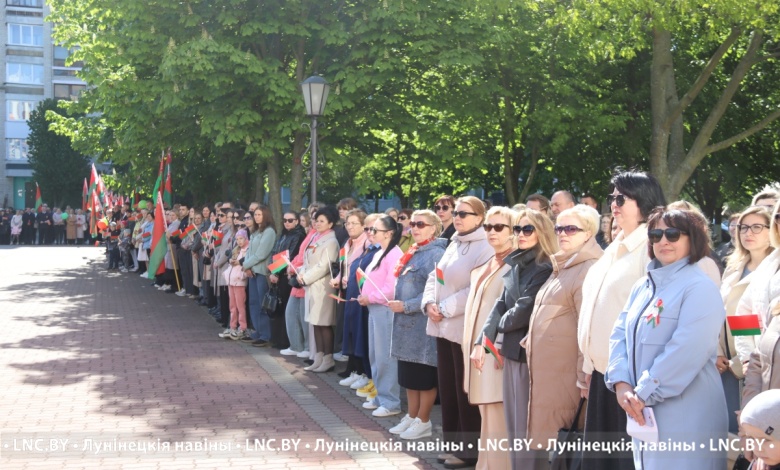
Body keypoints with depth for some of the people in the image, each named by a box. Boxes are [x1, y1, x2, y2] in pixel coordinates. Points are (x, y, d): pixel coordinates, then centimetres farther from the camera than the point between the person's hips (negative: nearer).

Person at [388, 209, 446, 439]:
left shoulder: (436, 254, -12)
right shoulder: (413, 253, 16)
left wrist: (406, 306, -19)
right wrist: (398, 304, 11)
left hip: (424, 323, -9)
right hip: (407, 322, 9)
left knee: (425, 376, 1)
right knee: (408, 374, 14)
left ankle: (423, 422, 10)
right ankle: (412, 417, 24)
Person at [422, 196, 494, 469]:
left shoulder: (485, 248, -13)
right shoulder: (453, 244, 15)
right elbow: (435, 276, 16)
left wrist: (445, 308, -17)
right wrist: (429, 303, -2)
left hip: (464, 329, -9)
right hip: (443, 327, 9)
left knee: (466, 391, 0)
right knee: (447, 388, 14)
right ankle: (454, 443, 26)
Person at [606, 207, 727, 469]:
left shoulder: (700, 288, -10)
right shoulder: (643, 286, 13)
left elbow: (685, 352, -20)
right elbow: (619, 335, 8)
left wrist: (642, 393, -18)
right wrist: (621, 383, -8)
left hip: (686, 416, -7)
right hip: (644, 411, 7)